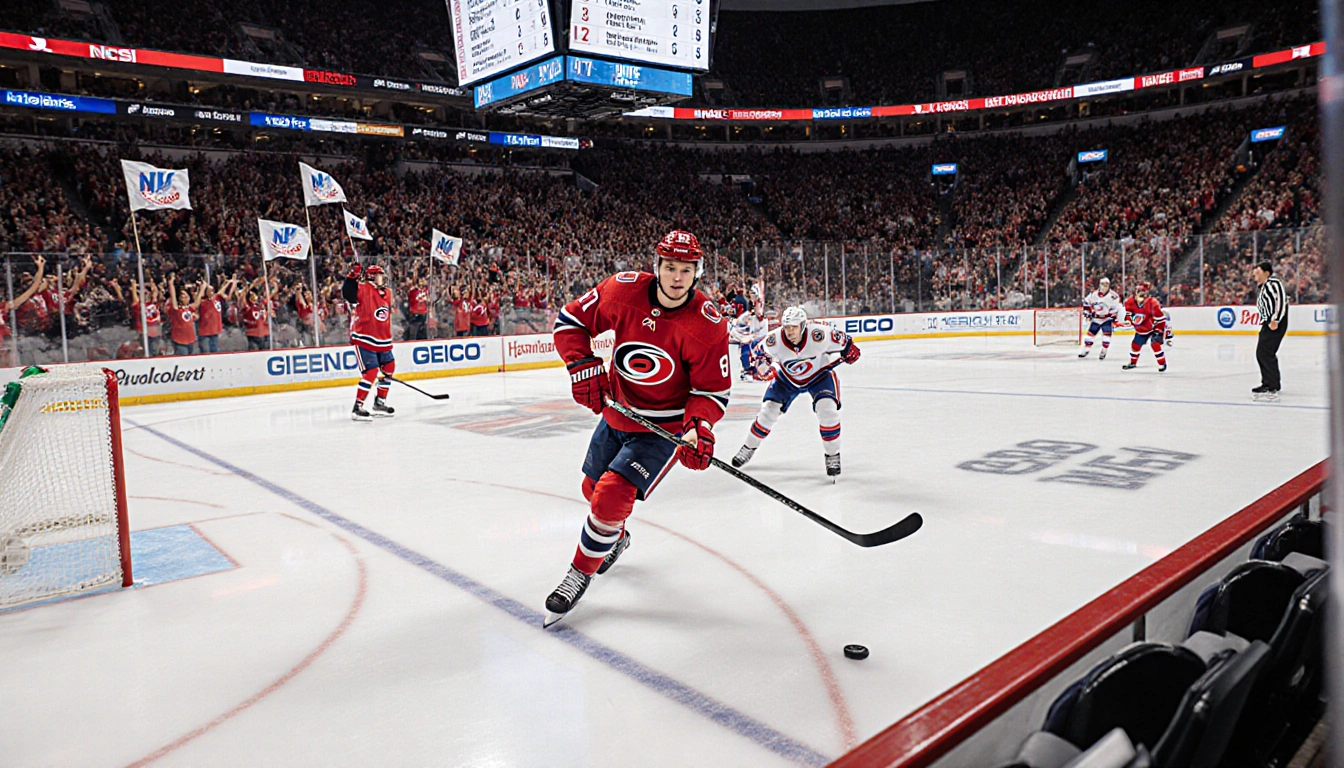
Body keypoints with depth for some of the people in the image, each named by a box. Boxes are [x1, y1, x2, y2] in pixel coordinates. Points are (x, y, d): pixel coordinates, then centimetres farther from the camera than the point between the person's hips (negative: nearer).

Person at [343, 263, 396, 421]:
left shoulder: (387, 293, 13)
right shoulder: (363, 289, -9)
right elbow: (347, 293, -28)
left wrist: (388, 339, 21)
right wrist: (352, 276, -38)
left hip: (382, 341, 8)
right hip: (364, 339, -8)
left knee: (388, 368, 16)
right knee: (371, 372, -15)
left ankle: (380, 403, 30)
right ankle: (357, 408, -8)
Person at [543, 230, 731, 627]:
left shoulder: (708, 325, -22)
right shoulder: (623, 291, -16)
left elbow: (712, 389, -15)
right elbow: (571, 319, -5)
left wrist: (699, 427, -32)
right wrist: (583, 366, -19)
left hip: (664, 426, -5)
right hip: (616, 413, 5)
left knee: (613, 495, -18)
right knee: (594, 488, 22)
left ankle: (581, 573, 7)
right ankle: (615, 538, 55)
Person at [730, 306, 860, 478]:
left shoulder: (819, 334, -34)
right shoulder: (774, 340, -28)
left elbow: (840, 339, -14)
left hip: (819, 374, -2)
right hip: (787, 377, 2)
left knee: (827, 409, -22)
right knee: (769, 409, -2)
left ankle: (833, 455, -2)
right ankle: (749, 448, 20)